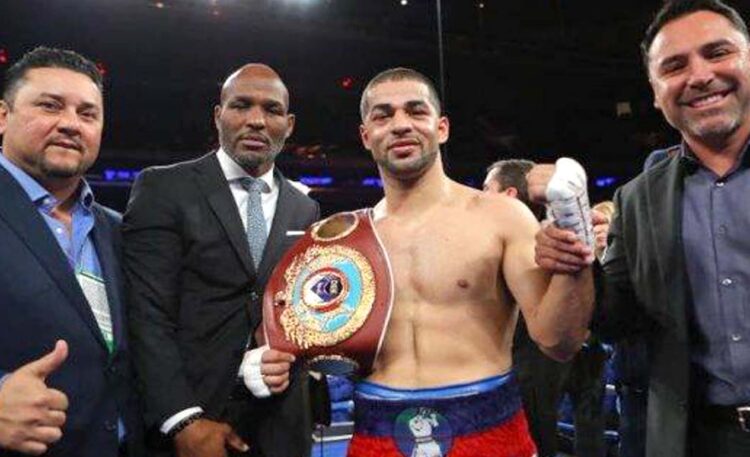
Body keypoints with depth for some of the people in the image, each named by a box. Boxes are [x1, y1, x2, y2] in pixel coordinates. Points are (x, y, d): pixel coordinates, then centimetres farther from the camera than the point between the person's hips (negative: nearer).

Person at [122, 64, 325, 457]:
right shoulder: (164, 188, -5)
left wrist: (291, 351, -7)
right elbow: (147, 313, -11)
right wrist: (184, 422, -18)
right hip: (184, 414, -4)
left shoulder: (305, 210, 9)